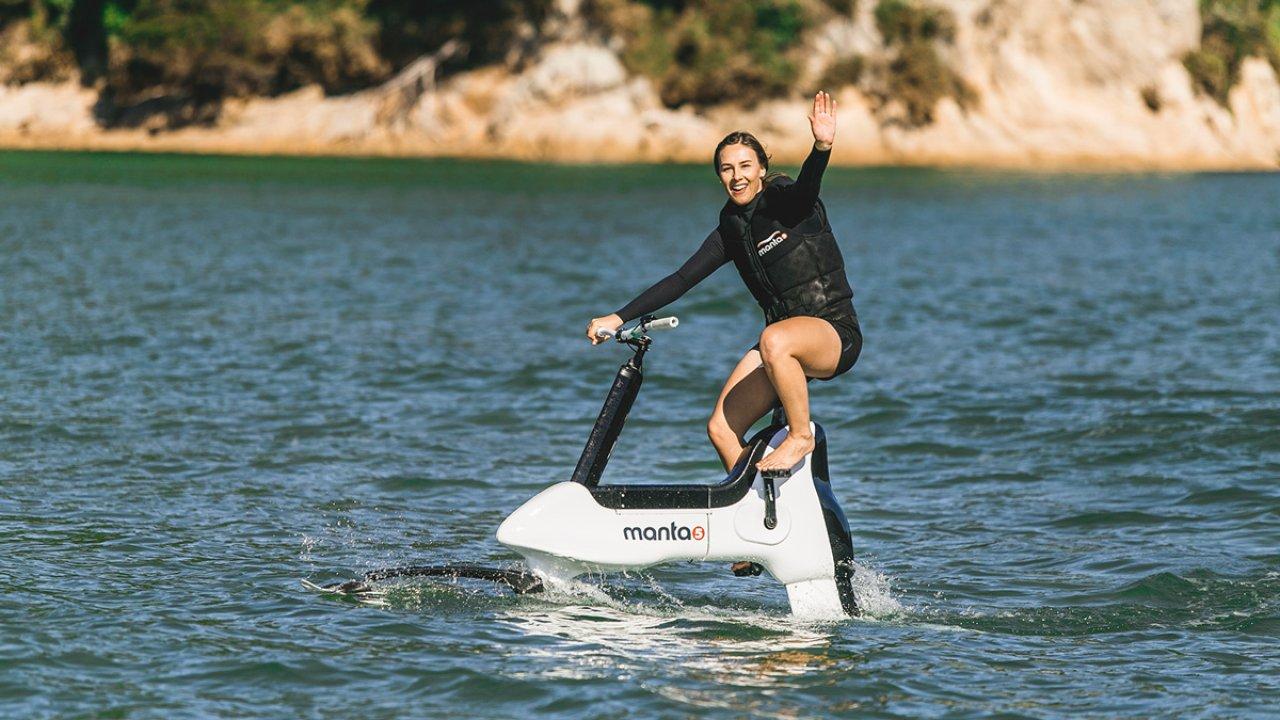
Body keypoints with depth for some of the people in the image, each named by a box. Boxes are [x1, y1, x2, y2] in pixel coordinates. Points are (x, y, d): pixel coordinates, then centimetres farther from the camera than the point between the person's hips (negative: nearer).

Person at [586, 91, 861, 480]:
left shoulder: (787, 201, -6)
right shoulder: (731, 231, 10)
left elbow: (806, 187, -29)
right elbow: (681, 280, 9)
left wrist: (822, 147, -52)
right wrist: (619, 317, 2)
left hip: (836, 331, -7)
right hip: (781, 344, 7)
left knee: (774, 340, -39)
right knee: (721, 429, -6)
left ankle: (801, 436, -21)